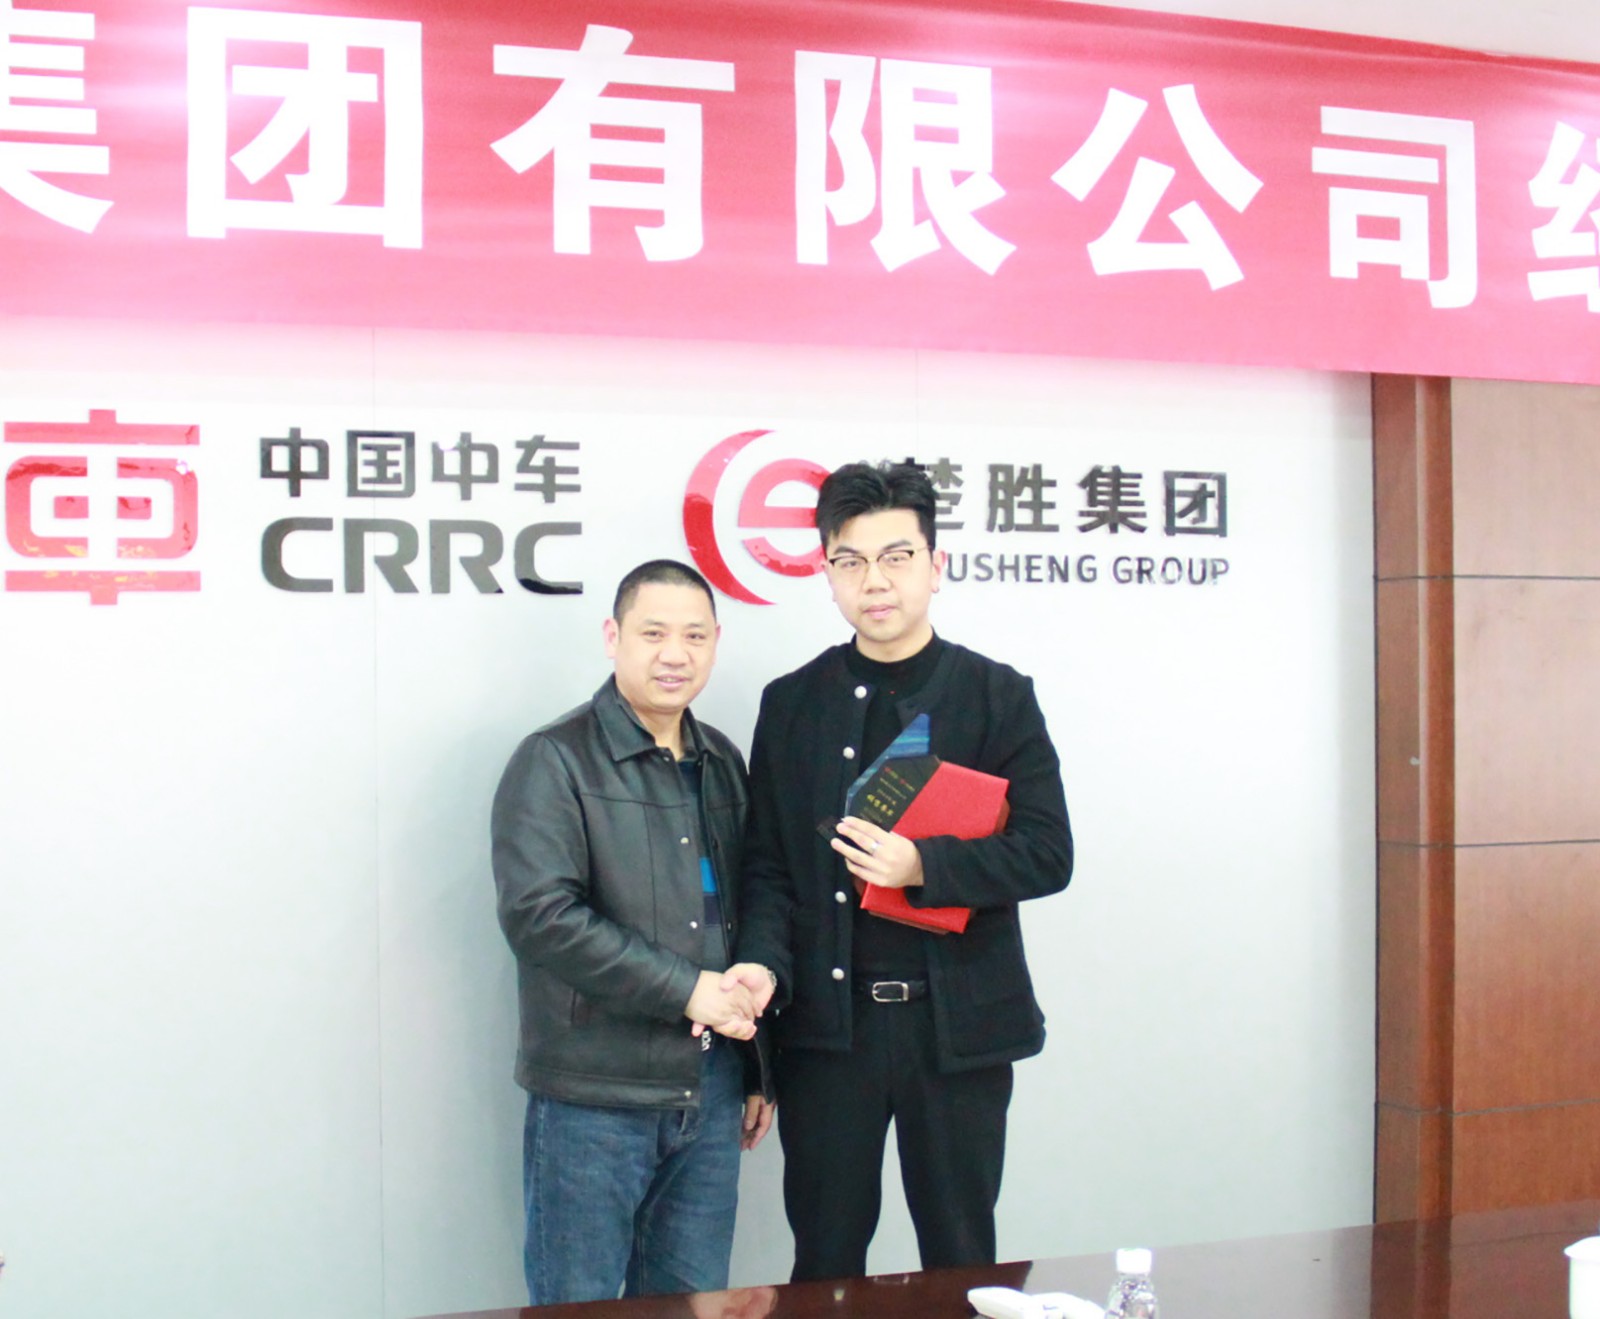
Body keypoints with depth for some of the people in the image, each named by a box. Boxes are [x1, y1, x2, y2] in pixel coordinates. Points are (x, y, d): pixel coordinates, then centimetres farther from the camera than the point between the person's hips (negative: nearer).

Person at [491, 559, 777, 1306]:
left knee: (695, 1303, 12)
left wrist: (757, 1072, 17)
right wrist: (687, 990, -18)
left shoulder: (722, 764, 13)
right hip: (593, 1102, -5)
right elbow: (539, 914, -18)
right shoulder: (554, 761, -7)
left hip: (710, 1096, 6)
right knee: (577, 1303, 3)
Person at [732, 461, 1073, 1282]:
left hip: (958, 1027, -1)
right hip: (828, 1025, 1)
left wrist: (924, 866, -18)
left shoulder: (997, 697, 3)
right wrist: (763, 966, -15)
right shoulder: (792, 704, 7)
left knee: (960, 1259, 9)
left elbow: (1047, 853, -4)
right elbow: (767, 865, 3)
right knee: (825, 1263, 9)